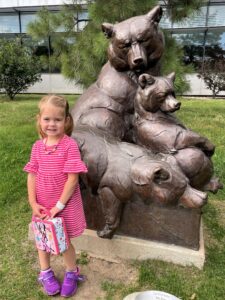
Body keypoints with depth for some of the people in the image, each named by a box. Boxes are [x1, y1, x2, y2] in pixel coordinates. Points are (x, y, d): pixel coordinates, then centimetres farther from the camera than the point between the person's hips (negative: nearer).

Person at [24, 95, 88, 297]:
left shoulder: (70, 145, -18)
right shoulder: (38, 146, -3)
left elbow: (72, 179, -19)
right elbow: (32, 175, 0)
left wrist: (58, 206, -16)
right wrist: (33, 203, -7)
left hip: (65, 205, -4)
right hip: (43, 206, 5)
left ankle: (71, 273, 41)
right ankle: (45, 273, 47)